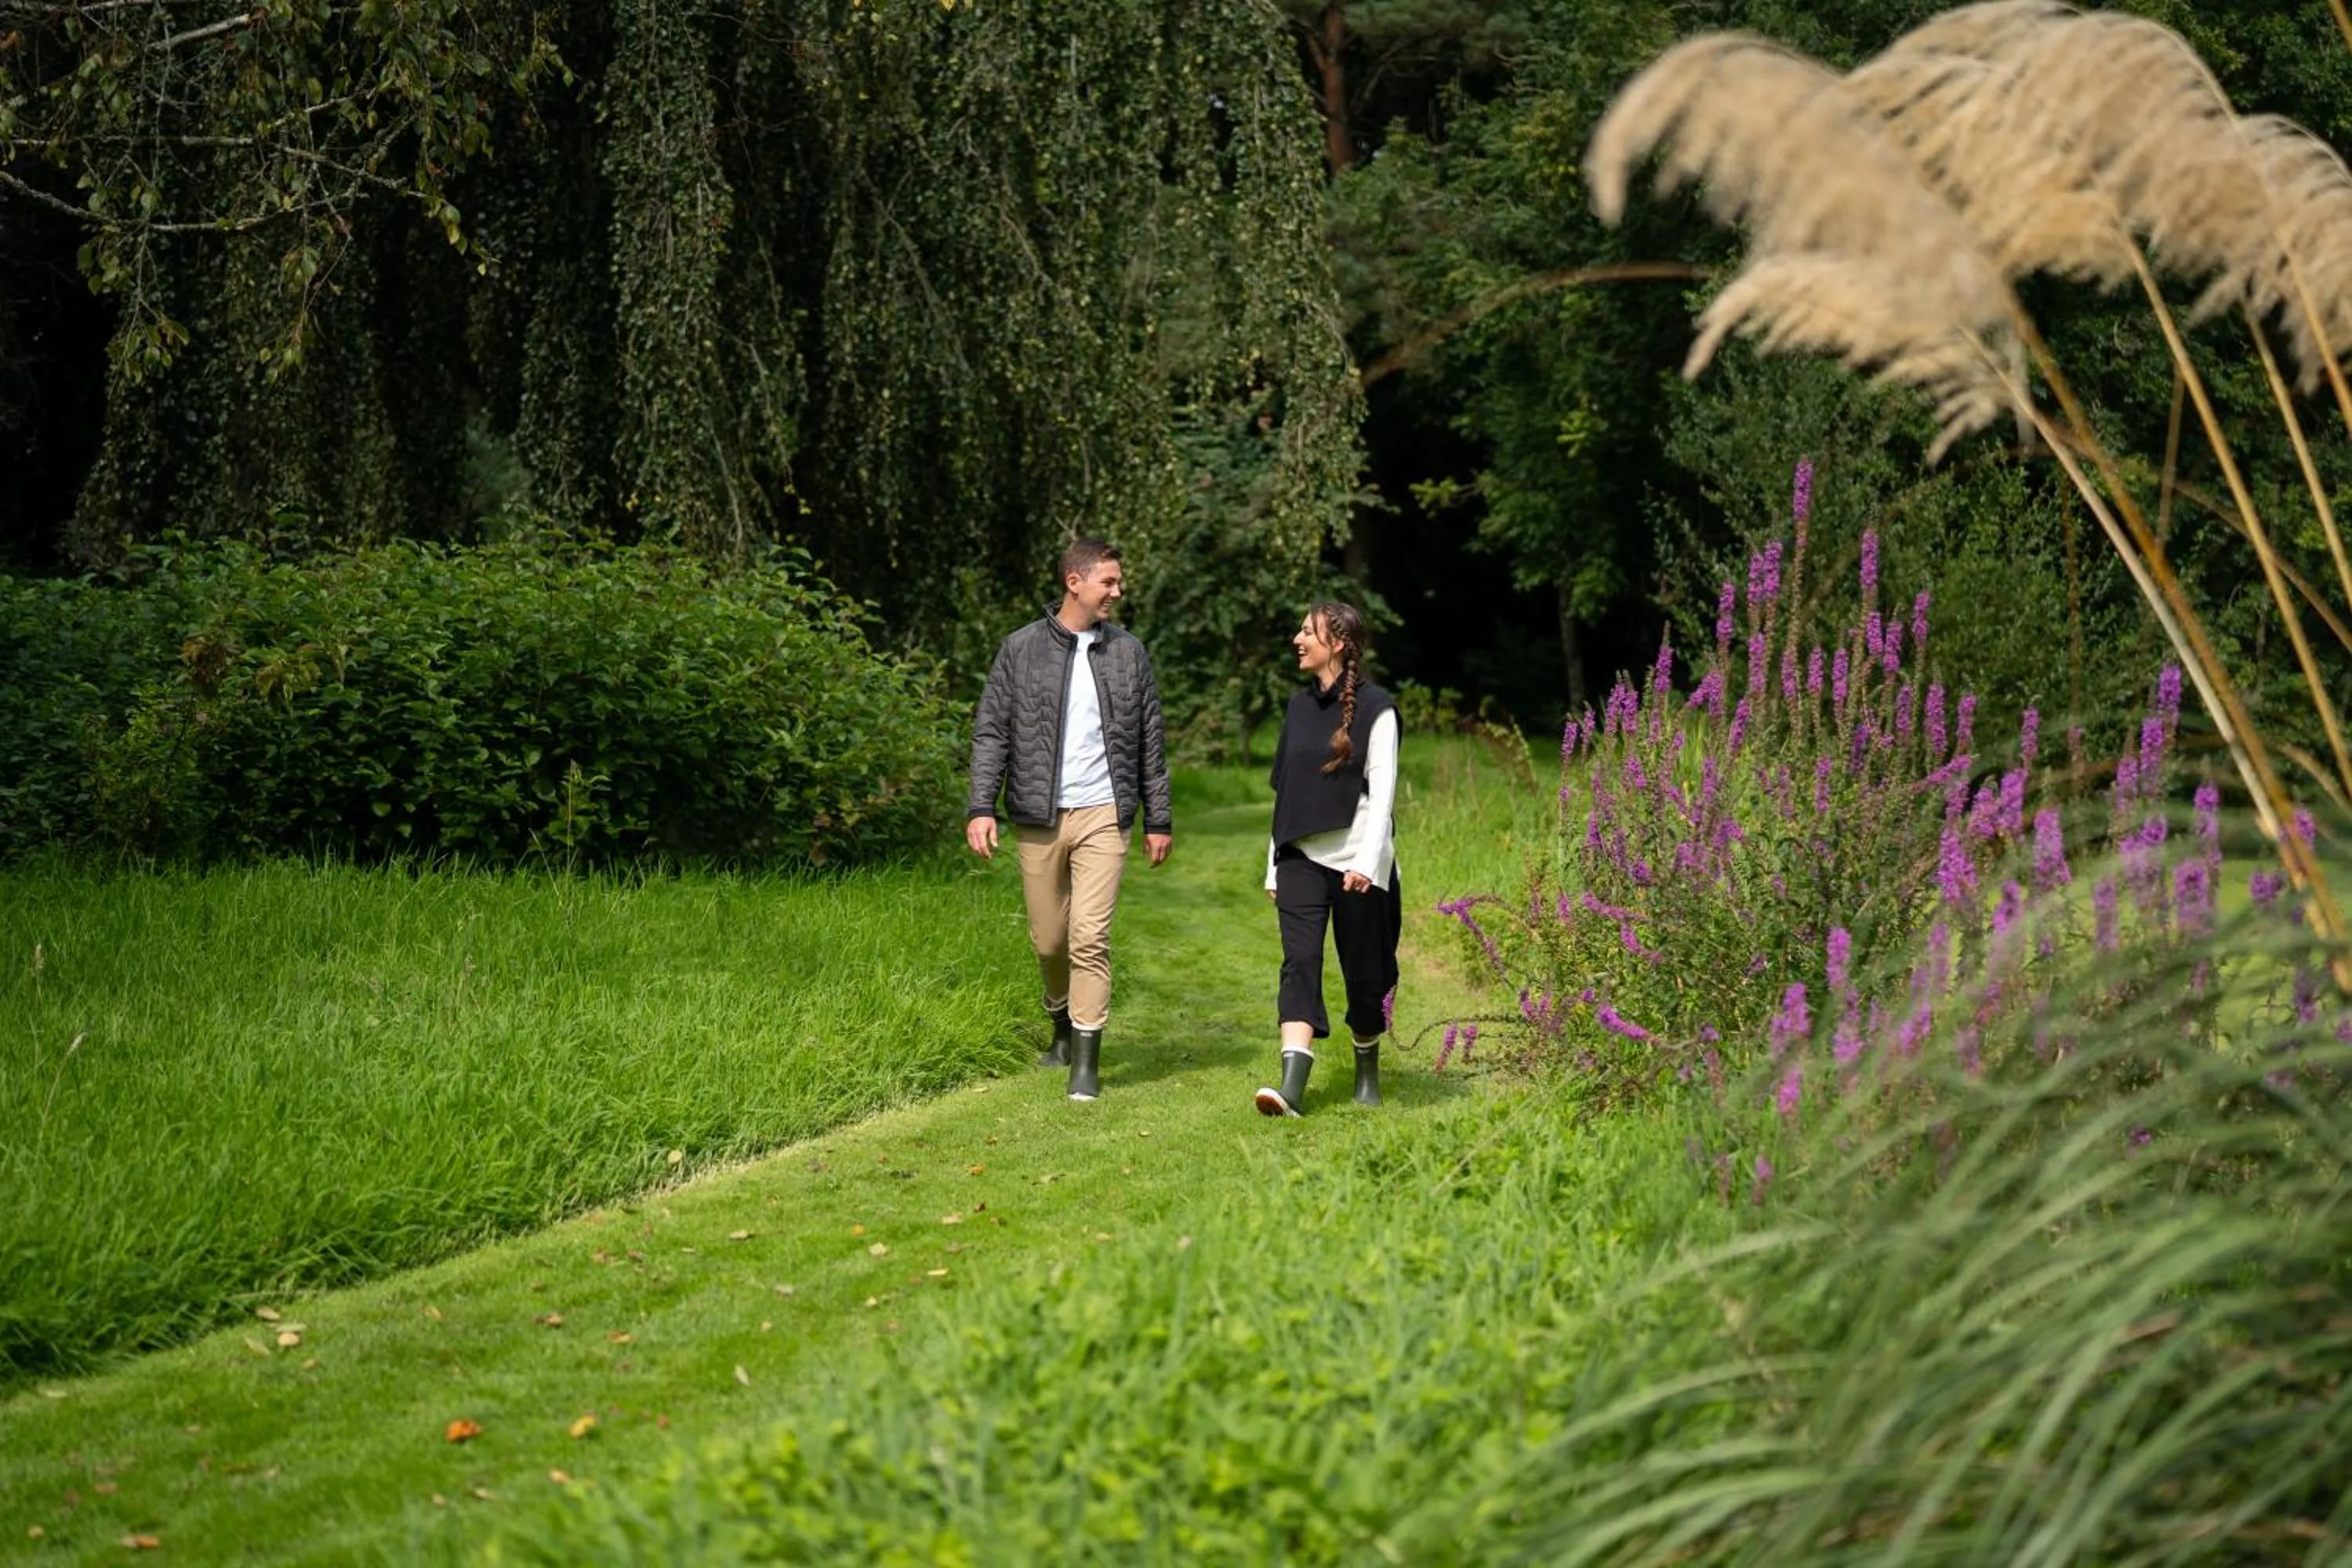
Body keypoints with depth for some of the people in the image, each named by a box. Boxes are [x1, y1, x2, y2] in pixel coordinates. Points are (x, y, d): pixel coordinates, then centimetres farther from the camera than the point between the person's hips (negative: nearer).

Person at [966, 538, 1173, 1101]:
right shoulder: (1021, 649, 3)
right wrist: (981, 807, -8)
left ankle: (1086, 1062, -6)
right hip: (1039, 817, 0)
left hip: (1103, 814, 0)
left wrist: (1158, 820, 10)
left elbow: (1150, 742, 12)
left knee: (1090, 936, -11)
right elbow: (991, 733, 2)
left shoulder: (1128, 653, 8)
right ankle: (1063, 1026, 35)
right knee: (1048, 940, 8)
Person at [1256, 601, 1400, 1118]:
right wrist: (1273, 867, 15)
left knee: (1364, 973, 4)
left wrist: (1366, 861, -18)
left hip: (1356, 862, -4)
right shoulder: (1299, 707, 12)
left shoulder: (1374, 708, -4)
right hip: (1301, 857, 4)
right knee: (1299, 962, -12)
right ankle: (1292, 1086, -23)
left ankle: (1368, 1073, 27)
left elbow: (1382, 791, -9)